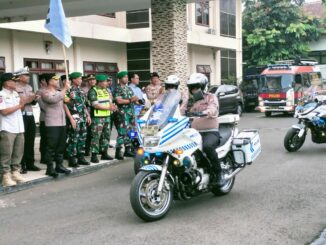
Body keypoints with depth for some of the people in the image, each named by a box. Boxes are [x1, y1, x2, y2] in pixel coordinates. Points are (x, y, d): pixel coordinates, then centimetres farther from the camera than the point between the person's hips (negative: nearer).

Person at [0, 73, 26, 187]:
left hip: (19, 128, 7)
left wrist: (23, 103, -1)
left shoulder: (15, 94, 13)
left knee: (18, 152, 11)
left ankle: (15, 172, 21)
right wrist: (19, 105, -13)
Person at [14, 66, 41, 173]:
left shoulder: (29, 87, 15)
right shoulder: (15, 88, -10)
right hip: (21, 116, -7)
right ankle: (20, 165, 6)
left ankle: (30, 163, 19)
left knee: (30, 141, 10)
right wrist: (26, 100, -19)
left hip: (30, 115, 7)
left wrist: (35, 99, -1)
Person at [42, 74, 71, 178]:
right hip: (52, 124, -8)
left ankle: (59, 165, 22)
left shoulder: (59, 92, 16)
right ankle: (50, 168, 2)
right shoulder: (46, 93, -7)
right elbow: (55, 99, -26)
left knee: (61, 146, 12)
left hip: (62, 123, 8)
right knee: (51, 147, -4)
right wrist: (65, 88, -18)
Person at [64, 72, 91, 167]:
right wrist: (71, 118, -19)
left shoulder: (80, 91, 15)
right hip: (75, 118, -8)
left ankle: (81, 157, 21)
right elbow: (65, 105, -15)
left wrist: (88, 115, 18)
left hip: (83, 119, 8)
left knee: (82, 139, 11)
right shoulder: (69, 91, -10)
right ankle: (72, 160, 2)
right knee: (73, 140, -4)